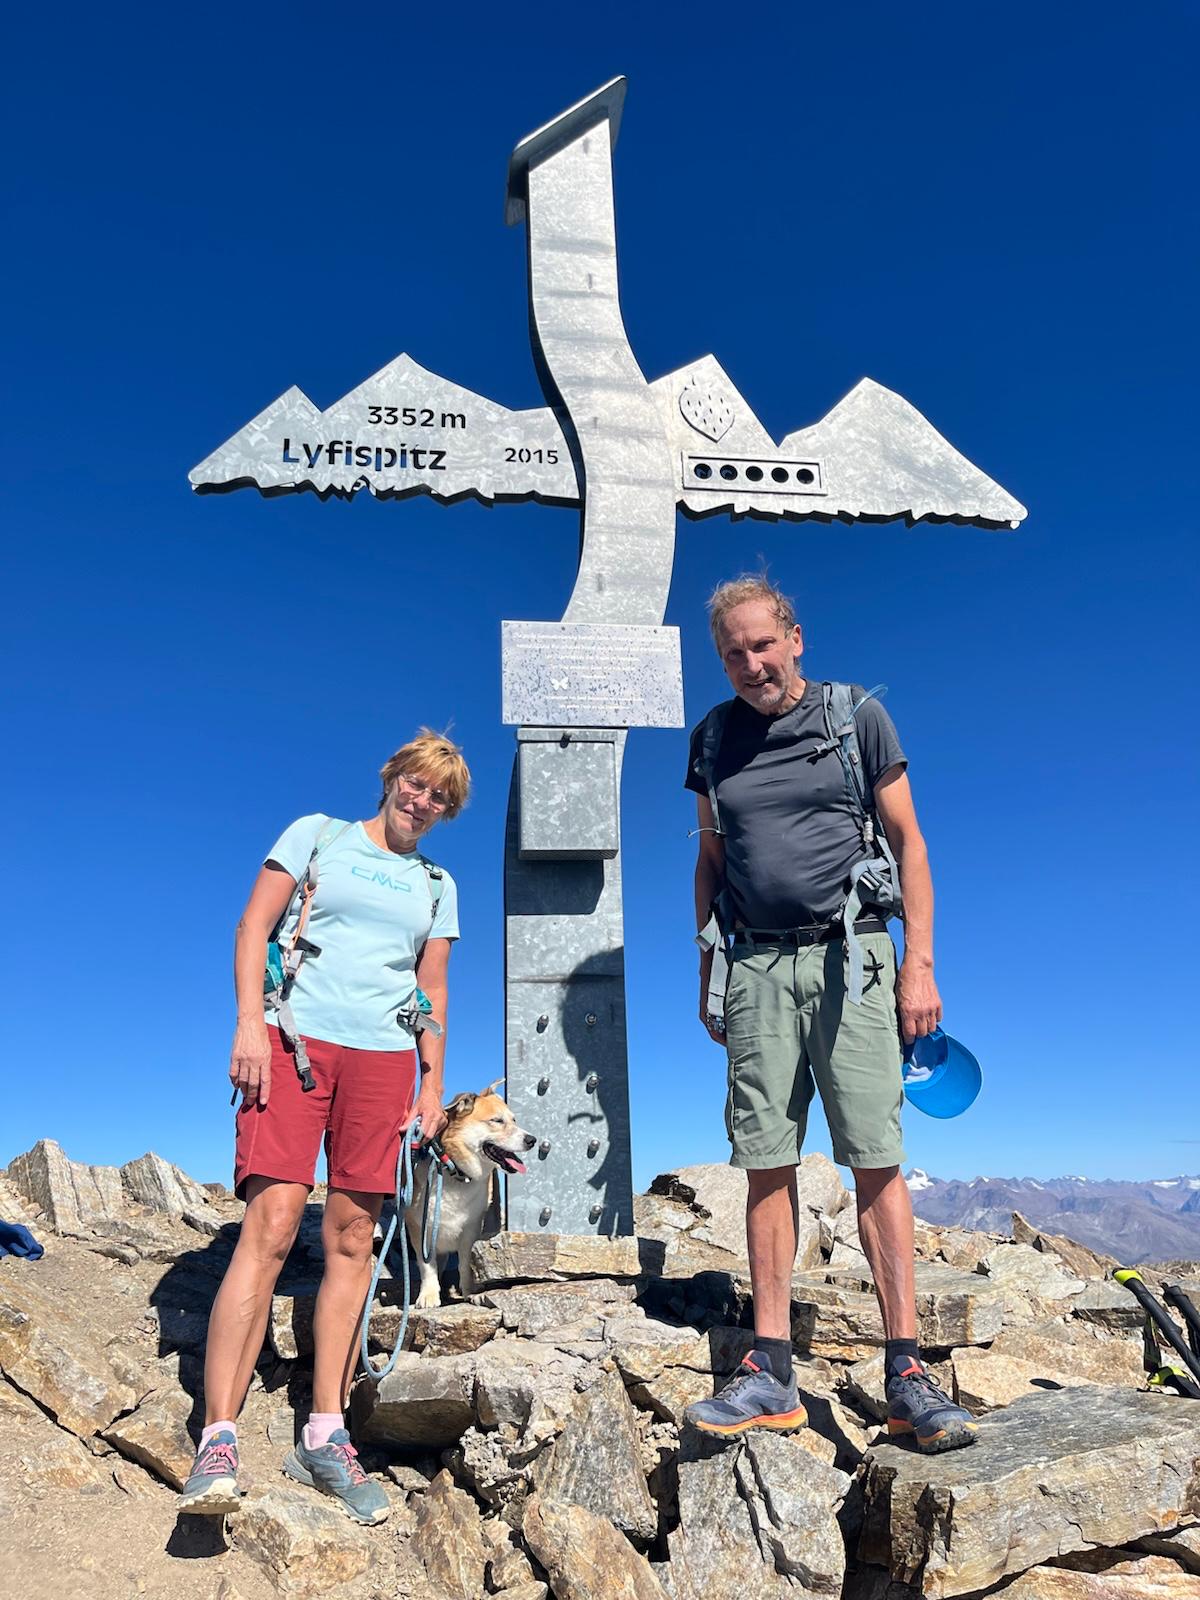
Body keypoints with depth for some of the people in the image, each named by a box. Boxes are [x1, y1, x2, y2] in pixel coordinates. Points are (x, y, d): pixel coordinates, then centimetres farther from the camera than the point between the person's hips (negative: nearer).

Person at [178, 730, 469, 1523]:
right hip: (294, 1038, -3)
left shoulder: (438, 884, 18)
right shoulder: (317, 835, 10)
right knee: (273, 1222, -15)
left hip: (384, 1057, 3)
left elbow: (433, 988, 17)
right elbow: (255, 923, 3)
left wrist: (433, 1083, 9)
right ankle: (218, 1440, -12)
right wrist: (249, 1023, -9)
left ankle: (325, 1435, 8)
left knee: (352, 1238, 1)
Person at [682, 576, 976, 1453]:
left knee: (877, 1163, -2)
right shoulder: (715, 740, 11)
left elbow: (909, 842, 3)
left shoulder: (858, 716, 3)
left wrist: (919, 963, -5)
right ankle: (773, 1373, 11)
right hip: (757, 966, 3)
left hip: (850, 959, -2)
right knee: (768, 1167, 4)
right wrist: (708, 977, 12)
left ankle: (907, 1373, 6)